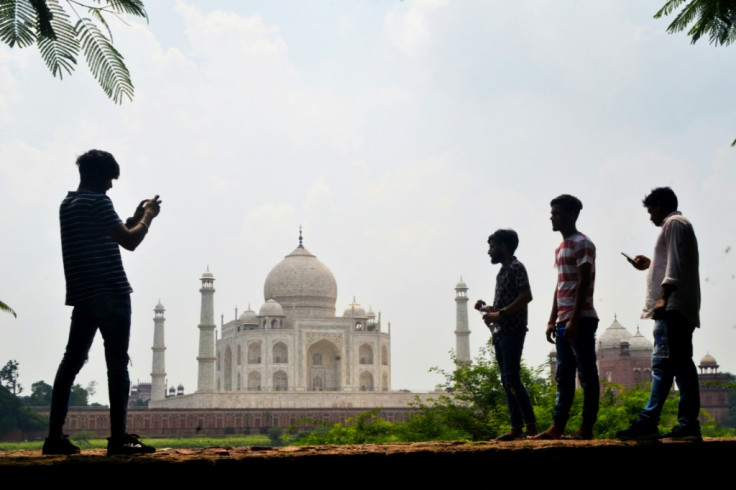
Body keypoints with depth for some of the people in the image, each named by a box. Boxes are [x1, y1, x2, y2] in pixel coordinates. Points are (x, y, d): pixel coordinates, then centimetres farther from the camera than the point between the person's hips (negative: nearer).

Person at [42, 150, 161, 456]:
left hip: (82, 296, 9)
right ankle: (118, 437, -8)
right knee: (117, 364, -6)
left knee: (72, 362, 8)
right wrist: (148, 217, 1)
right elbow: (129, 242, -14)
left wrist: (135, 218, 20)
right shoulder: (98, 202, -11)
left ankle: (55, 436, 6)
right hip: (110, 295, -9)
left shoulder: (68, 204, 17)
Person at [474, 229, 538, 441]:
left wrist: (500, 314, -19)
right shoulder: (502, 271, 21)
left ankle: (531, 427, -16)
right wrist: (488, 308, 8)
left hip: (513, 331, -10)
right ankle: (516, 428, 8)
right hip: (500, 333, 10)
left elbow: (526, 296, -18)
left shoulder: (516, 267, -7)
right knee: (507, 381, 7)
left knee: (512, 378, -15)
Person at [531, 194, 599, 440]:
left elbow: (583, 284, -15)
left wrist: (574, 319, -20)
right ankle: (557, 427, 8)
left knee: (587, 374, -4)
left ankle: (587, 427, -2)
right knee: (563, 376, 8)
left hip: (581, 319, -9)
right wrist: (552, 321, 17)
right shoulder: (560, 248, 19)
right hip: (564, 322, 9)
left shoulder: (582, 244, -8)